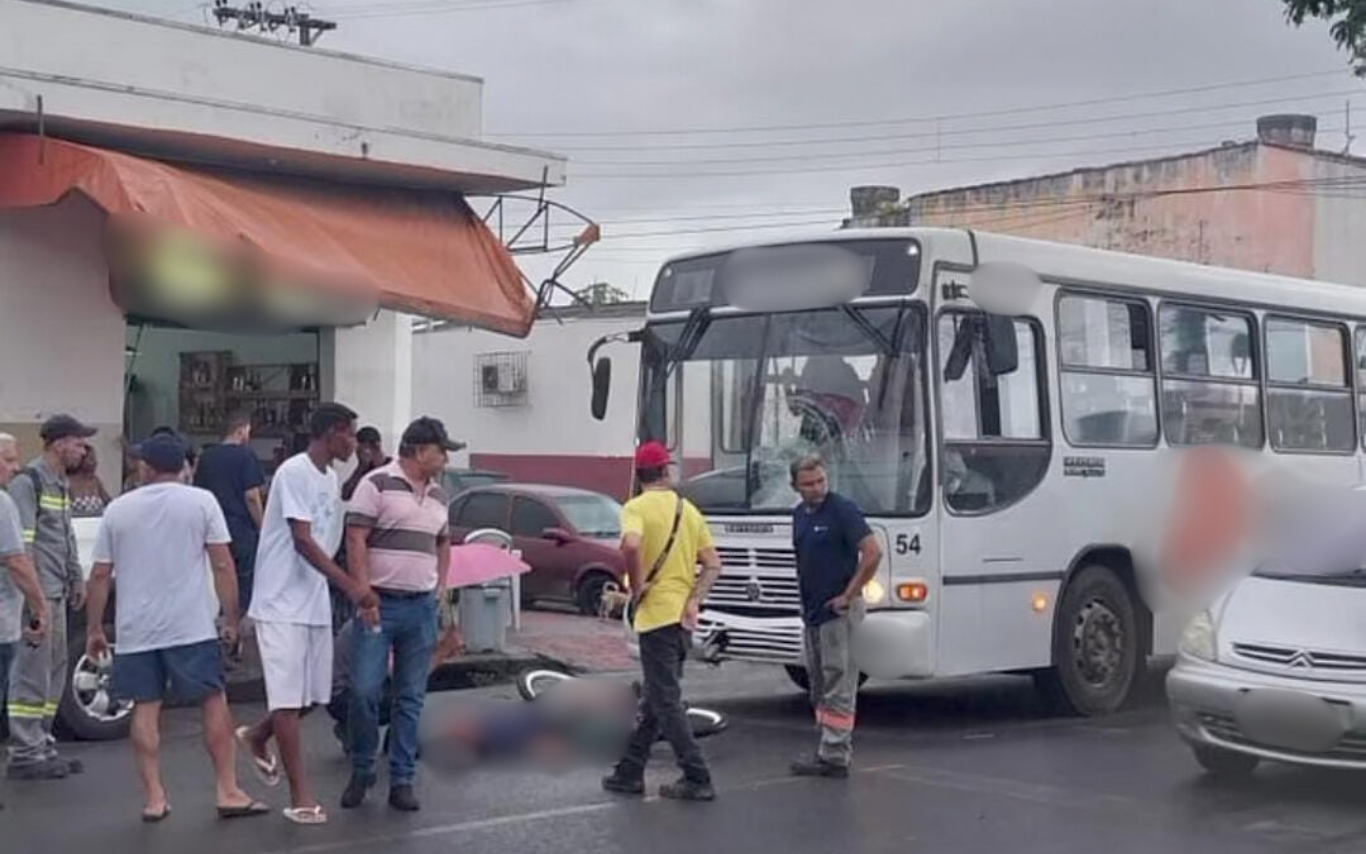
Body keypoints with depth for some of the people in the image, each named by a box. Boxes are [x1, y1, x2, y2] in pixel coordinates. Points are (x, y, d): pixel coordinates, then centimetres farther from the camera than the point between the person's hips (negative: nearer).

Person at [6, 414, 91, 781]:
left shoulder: (60, 483, 18)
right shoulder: (28, 482, -12)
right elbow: (22, 543, -18)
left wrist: (76, 578, 23)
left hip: (56, 593, 10)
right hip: (36, 594, -10)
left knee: (54, 671, 14)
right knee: (32, 674, -7)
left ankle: (41, 746, 21)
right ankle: (24, 754, -4)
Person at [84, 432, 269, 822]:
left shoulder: (118, 509, 6)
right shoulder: (201, 501, 0)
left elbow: (100, 576, 6)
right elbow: (223, 565, -5)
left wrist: (94, 629, 14)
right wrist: (231, 618, 2)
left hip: (136, 630, 2)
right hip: (192, 627, -2)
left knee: (145, 709, 7)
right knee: (215, 703, 5)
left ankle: (154, 798, 6)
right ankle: (229, 793, 4)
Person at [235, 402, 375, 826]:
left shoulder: (331, 478, 13)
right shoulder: (295, 472, -15)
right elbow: (302, 541, -21)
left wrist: (359, 592, 12)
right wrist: (350, 585, -27)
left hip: (315, 604, 8)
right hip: (282, 603, -8)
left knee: (313, 694, 11)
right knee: (289, 696, -5)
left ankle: (257, 737, 35)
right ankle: (300, 794, -1)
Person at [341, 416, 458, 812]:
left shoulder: (439, 495, 14)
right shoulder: (377, 484, -7)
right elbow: (356, 540, -10)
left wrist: (440, 588, 14)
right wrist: (363, 594, -14)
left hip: (422, 607, 6)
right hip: (380, 604, -6)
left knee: (411, 698, 7)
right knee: (364, 692, -7)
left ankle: (402, 780, 14)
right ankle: (361, 771, 12)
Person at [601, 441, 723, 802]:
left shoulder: (637, 507, -9)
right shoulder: (688, 509, 10)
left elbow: (631, 545, -31)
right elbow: (713, 564, 6)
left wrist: (637, 585, -16)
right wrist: (693, 602, -1)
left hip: (657, 614, -7)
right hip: (683, 618, 7)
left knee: (666, 702, -2)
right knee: (655, 699, 15)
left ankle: (697, 779, -3)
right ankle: (630, 772, 23)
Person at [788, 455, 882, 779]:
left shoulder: (843, 510, -13)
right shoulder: (800, 514, 12)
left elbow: (873, 552, -20)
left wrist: (849, 595, -17)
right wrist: (805, 598, 14)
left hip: (837, 611, -9)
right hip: (812, 611, 9)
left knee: (837, 684, -6)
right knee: (818, 683, 14)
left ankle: (835, 757, -4)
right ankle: (839, 745, 21)